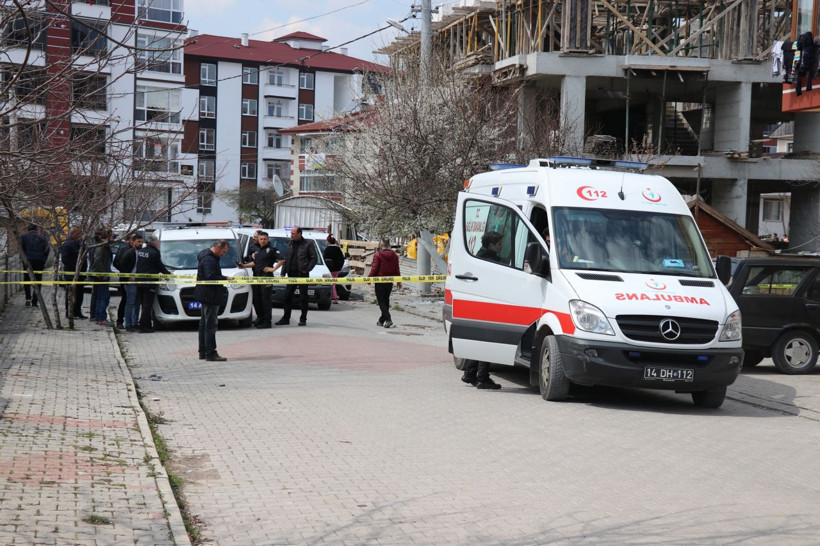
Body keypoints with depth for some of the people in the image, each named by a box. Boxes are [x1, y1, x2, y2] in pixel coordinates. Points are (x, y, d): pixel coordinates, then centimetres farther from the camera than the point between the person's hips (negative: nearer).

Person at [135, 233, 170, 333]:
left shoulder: (140, 251, 9)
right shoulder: (154, 253, -11)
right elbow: (160, 267, -4)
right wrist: (168, 273, 12)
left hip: (140, 280, 7)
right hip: (150, 281, -7)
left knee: (145, 304, 13)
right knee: (147, 304, -3)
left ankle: (147, 325, 18)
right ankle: (144, 326, -5)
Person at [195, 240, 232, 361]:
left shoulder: (205, 255, 15)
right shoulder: (209, 259, -19)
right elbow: (211, 277, -27)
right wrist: (225, 278, -18)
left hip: (205, 296, 11)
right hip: (210, 296, -11)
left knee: (204, 323, 16)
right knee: (211, 324, -9)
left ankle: (203, 352, 24)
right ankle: (210, 353, -8)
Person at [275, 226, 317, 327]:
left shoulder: (308, 244, -2)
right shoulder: (290, 244, 14)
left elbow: (314, 259, -3)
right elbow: (285, 259, 16)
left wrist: (307, 269, -11)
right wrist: (283, 273, 9)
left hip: (302, 274, -5)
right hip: (291, 274, 5)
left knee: (303, 297, 0)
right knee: (287, 296, 4)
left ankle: (303, 319, 7)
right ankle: (286, 318, 11)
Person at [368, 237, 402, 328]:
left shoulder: (377, 255, -12)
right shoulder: (394, 255, 5)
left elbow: (374, 269, -13)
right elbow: (396, 269, 8)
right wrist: (399, 281, 17)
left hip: (380, 281, -6)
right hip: (390, 282, 6)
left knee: (381, 301, -2)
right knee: (386, 300, 15)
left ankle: (388, 319, -18)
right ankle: (381, 320, 22)